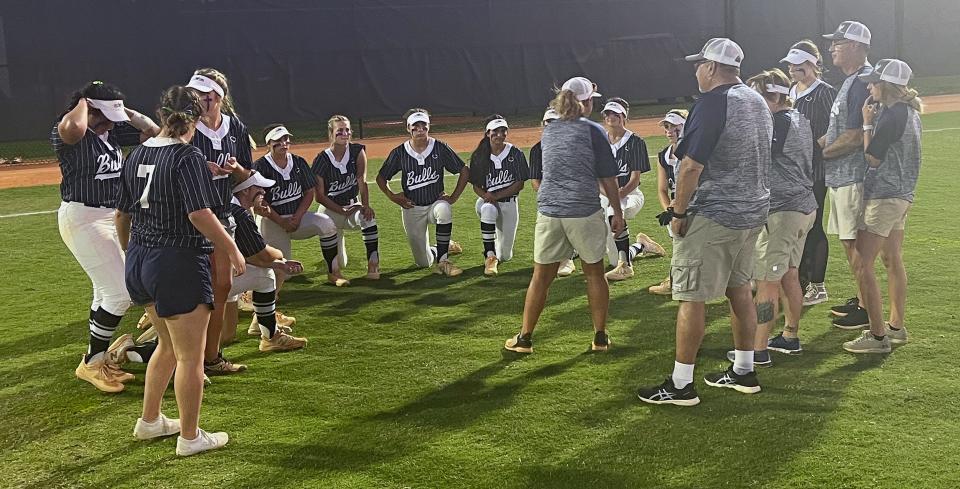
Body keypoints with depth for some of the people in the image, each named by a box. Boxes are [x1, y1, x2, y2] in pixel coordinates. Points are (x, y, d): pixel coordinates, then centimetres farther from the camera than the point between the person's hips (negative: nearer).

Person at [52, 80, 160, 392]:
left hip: (111, 219, 9)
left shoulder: (112, 132, 6)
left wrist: (121, 110, 0)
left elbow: (152, 131, 9)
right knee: (119, 293, -11)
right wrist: (83, 103, -21)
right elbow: (73, 129, -42)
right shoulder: (66, 133, -17)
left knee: (107, 293, 16)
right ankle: (91, 363, 3)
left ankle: (98, 359, 29)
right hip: (82, 219, -9)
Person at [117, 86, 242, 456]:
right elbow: (200, 215, -23)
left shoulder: (137, 155, 6)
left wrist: (130, 251, 27)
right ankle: (190, 438, 15)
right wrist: (232, 250, -13)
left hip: (140, 261, 8)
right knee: (190, 356, 5)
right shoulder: (188, 157, -16)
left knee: (168, 345, 25)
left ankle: (149, 422, 35)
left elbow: (122, 213, 13)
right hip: (178, 263, -8)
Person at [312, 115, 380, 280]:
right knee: (338, 265, -4)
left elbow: (362, 181, -15)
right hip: (330, 209, -1)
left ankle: (373, 264, -27)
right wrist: (343, 211, -20)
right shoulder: (321, 160, -13)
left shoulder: (357, 150, -6)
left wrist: (365, 206, -30)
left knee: (369, 217, -36)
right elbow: (319, 196, -11)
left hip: (353, 205, 1)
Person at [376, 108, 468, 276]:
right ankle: (444, 247, 36)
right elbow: (381, 177, 6)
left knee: (444, 209, -40)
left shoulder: (440, 148, -7)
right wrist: (392, 196, -9)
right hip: (412, 208, 1)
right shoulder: (399, 153, -6)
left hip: (436, 202, -1)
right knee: (423, 262, 0)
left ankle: (442, 260, -26)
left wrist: (453, 198, -10)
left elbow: (465, 171, -3)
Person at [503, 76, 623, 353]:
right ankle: (600, 337, 17)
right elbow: (607, 177, 0)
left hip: (548, 211, 3)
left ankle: (525, 338, 14)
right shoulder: (593, 130, -1)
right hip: (585, 212, -3)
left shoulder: (548, 131, 12)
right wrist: (617, 211, 7)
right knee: (594, 273, 11)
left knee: (541, 277, 9)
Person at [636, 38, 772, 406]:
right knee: (739, 289, 18)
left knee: (691, 298, -4)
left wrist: (679, 212, -13)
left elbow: (691, 166, -21)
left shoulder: (712, 104, -17)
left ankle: (680, 385, 1)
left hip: (712, 217, -9)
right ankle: (743, 372, 26)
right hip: (754, 212, 9)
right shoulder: (759, 103, 12)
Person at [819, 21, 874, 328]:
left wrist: (821, 152, -12)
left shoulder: (864, 81, -16)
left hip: (853, 176, -11)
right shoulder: (851, 82, 17)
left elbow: (856, 137, -21)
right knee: (849, 242, 17)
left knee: (855, 243, -6)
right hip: (840, 176, 11)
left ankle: (867, 310, 1)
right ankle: (862, 300, 28)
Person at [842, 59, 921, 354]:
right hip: (902, 195, 11)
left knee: (862, 264, -9)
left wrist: (867, 123, -7)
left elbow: (872, 157, -15)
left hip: (883, 196, -11)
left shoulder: (892, 115, -19)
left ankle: (878, 336, -9)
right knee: (893, 261, 17)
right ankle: (896, 327, 26)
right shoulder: (910, 112, 12)